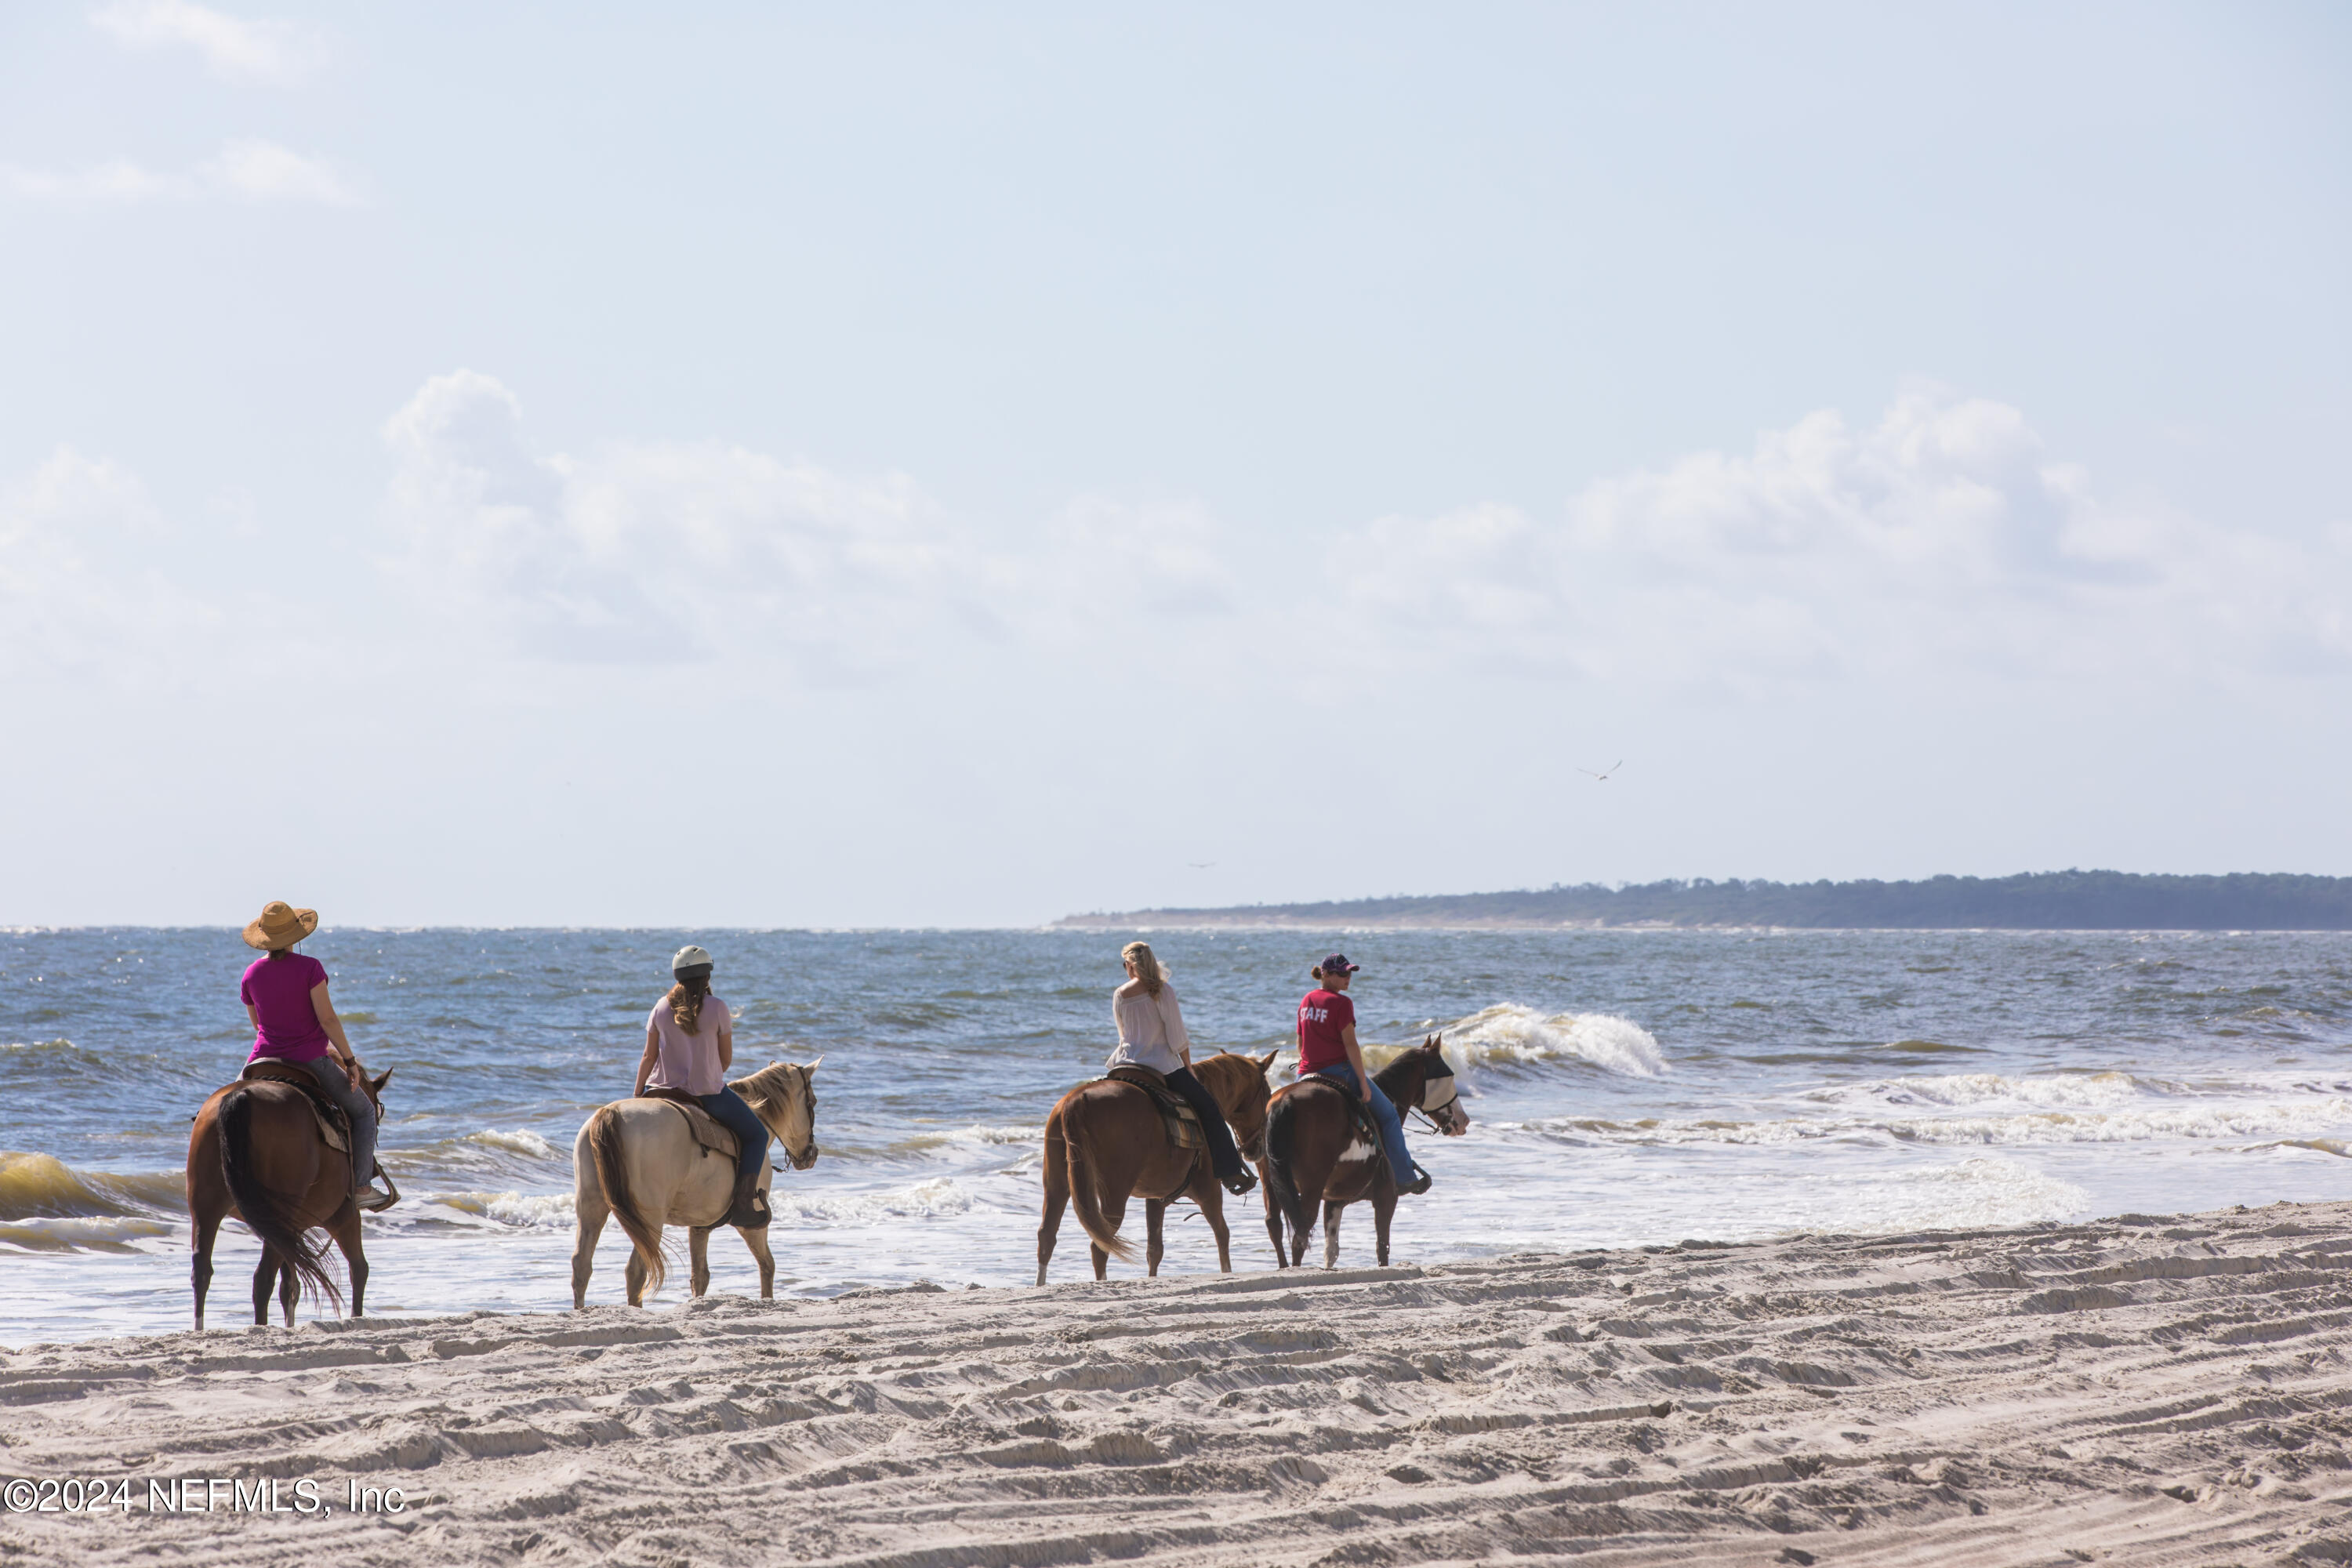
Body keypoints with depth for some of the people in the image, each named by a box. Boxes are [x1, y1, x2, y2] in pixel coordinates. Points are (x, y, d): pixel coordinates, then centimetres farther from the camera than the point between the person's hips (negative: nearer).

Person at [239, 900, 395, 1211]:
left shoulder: (251, 973, 2)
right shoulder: (309, 967, -12)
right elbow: (327, 1018, -15)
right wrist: (349, 1060, -5)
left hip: (265, 1059, 4)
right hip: (310, 1061, -4)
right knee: (363, 1110, 15)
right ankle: (362, 1187, 7)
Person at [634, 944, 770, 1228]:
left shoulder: (661, 1007, 2)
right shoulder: (717, 1008, -8)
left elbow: (649, 1056, 5)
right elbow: (727, 1059, -1)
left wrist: (636, 1096, 13)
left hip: (664, 1088, 3)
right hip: (709, 1093, -3)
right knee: (757, 1135, 11)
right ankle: (745, 1202, -5)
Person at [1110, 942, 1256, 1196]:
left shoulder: (1119, 995, 2)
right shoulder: (1162, 990, -10)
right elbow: (1177, 1036, -9)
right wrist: (1189, 1068, 2)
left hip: (1127, 1063, 4)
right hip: (1163, 1065, -4)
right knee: (1209, 1110, 4)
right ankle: (1231, 1174, -1)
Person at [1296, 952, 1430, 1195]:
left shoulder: (1306, 1002, 10)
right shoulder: (1341, 1003, -13)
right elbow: (1350, 1044, -16)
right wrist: (1363, 1082, -14)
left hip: (1306, 1075, 6)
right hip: (1339, 1071, -6)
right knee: (1389, 1116, 7)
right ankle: (1405, 1177, 6)